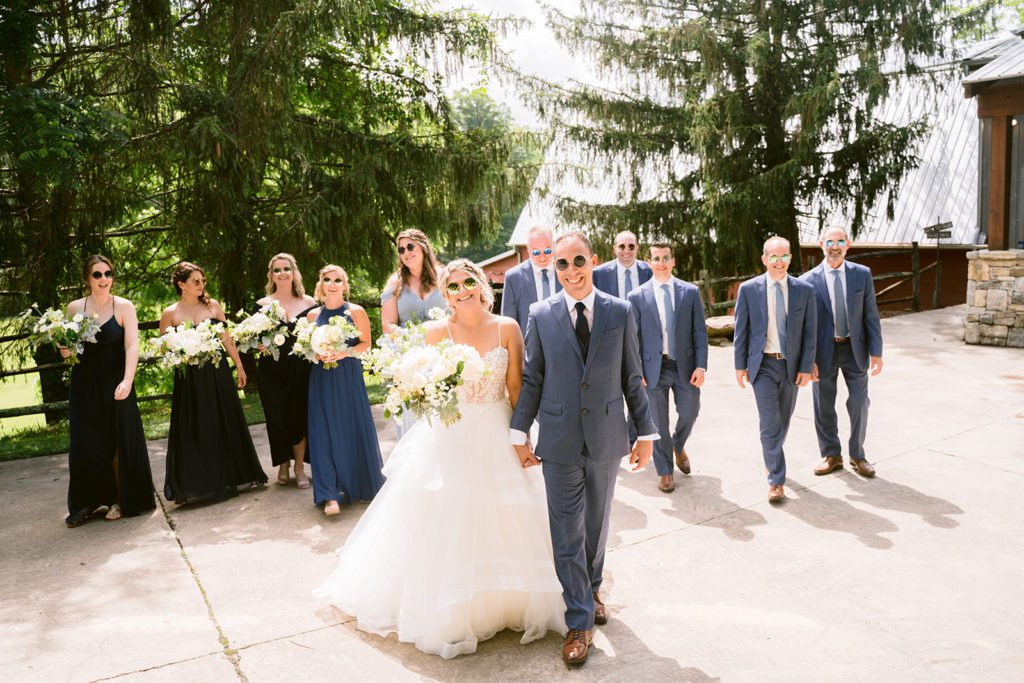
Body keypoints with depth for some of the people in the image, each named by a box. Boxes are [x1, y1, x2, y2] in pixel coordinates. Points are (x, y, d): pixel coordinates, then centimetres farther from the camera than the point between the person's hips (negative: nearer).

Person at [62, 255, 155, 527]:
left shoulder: (124, 307, -5)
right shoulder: (74, 308, 4)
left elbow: (132, 346, -14)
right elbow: (66, 344, 15)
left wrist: (127, 380, -27)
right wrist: (65, 351, -9)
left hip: (115, 383, -3)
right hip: (84, 385, 3)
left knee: (118, 441, 4)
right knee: (86, 444, 5)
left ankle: (120, 500, 17)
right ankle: (89, 502, 17)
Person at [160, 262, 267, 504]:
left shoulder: (212, 305, 5)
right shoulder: (170, 314, -1)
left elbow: (226, 339, 9)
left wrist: (240, 367, 9)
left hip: (218, 374, 2)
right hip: (189, 378, -2)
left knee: (226, 425, 10)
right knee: (192, 431, 2)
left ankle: (226, 478, 25)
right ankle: (191, 483, 14)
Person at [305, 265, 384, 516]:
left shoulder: (355, 311, -1)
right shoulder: (313, 314, 7)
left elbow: (365, 343, 0)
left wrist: (344, 352, -16)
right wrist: (317, 354, -6)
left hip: (349, 376, -2)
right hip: (322, 379, 2)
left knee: (354, 428, 1)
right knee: (325, 432, -4)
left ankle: (362, 484, 22)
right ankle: (331, 495, -3)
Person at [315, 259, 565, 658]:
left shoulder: (507, 328, -3)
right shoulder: (437, 331, -5)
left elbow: (517, 387, -1)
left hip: (497, 436, 1)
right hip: (449, 437, -1)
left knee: (502, 524, 9)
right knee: (445, 526, 5)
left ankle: (506, 600, 31)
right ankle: (447, 613, 24)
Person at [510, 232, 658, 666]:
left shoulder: (620, 312, -1)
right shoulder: (541, 315, -2)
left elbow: (632, 378, 2)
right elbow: (531, 379, 1)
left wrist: (646, 433, 3)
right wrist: (519, 434, 0)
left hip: (606, 437, 1)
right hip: (560, 440, -1)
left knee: (597, 525, 18)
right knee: (567, 533, 4)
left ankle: (591, 591, 41)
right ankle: (579, 621, 16)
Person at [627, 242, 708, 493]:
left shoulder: (690, 292, 2)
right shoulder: (637, 296, -2)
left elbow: (700, 331, 1)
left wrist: (701, 366, -6)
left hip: (685, 365, 1)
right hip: (654, 367, -1)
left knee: (689, 413, 11)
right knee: (659, 421, 7)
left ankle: (678, 446, 44)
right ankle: (664, 471, 24)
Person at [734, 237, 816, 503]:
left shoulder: (804, 290, -1)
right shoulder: (748, 289, -4)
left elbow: (809, 332, 2)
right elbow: (741, 330, 0)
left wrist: (806, 368, -2)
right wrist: (740, 366, -1)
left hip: (791, 365, 2)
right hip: (763, 365, -2)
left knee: (783, 420, 16)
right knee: (770, 422, -8)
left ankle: (773, 457, 42)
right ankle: (776, 480, 0)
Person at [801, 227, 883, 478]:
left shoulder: (862, 274, -1)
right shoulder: (808, 280, -6)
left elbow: (871, 315, 0)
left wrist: (876, 352, -5)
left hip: (854, 348, 1)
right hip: (824, 351, -1)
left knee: (859, 404, 7)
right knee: (824, 407, 9)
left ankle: (857, 455, 25)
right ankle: (831, 455, 26)